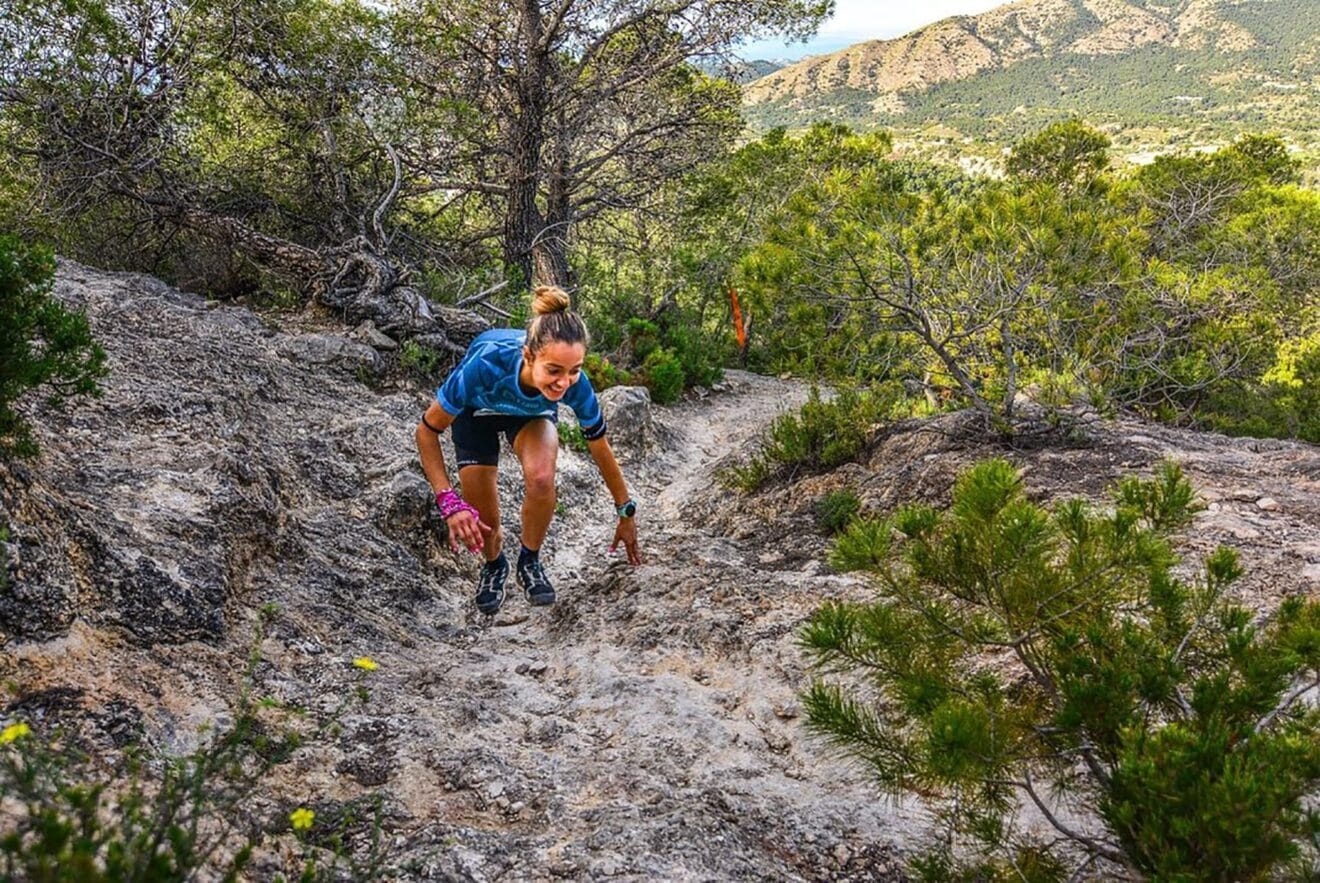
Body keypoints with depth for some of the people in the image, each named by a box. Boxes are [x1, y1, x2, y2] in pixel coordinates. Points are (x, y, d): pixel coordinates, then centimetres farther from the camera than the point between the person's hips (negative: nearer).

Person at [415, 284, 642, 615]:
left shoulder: (576, 386, -37)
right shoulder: (486, 364, -44)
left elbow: (601, 451, -18)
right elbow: (427, 430, -30)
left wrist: (626, 513, -6)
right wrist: (449, 502, -38)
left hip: (532, 412, 1)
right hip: (477, 409, -1)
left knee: (541, 479, -31)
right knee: (483, 525, -6)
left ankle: (530, 560, -2)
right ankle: (494, 565, 32)